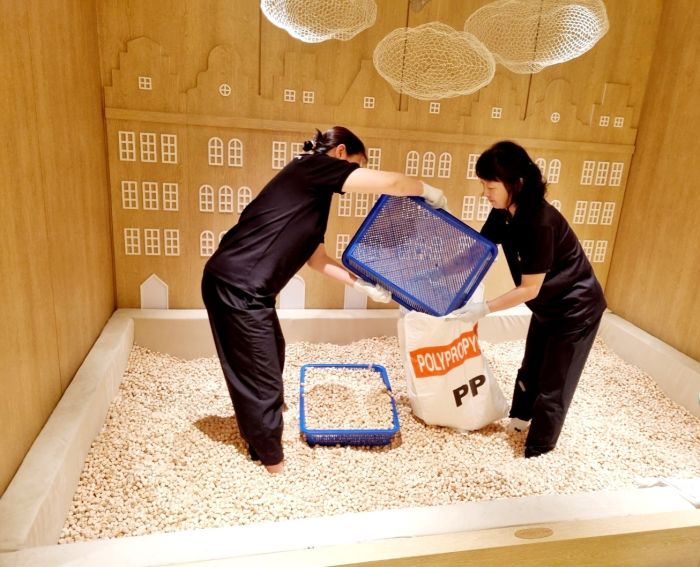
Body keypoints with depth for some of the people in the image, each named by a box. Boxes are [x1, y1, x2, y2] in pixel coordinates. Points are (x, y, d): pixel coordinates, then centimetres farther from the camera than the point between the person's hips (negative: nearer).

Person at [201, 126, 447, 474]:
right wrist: (428, 191, 3)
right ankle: (271, 459, 24)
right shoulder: (314, 166, -9)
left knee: (272, 352, 28)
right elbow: (389, 183, -16)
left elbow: (315, 258, 19)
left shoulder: (313, 190, 18)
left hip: (237, 283, 10)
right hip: (237, 287, -10)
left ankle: (268, 409, 55)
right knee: (260, 374, 4)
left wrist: (364, 285, 19)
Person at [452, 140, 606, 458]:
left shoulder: (540, 222, -34)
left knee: (553, 385, 5)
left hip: (576, 308, -8)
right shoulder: (504, 214, -10)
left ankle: (536, 454, 22)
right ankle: (520, 419, 48)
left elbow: (529, 289, -28)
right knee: (530, 369, 24)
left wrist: (484, 309, -27)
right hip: (547, 306, 8)